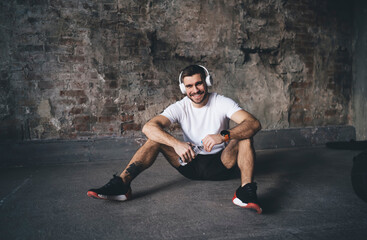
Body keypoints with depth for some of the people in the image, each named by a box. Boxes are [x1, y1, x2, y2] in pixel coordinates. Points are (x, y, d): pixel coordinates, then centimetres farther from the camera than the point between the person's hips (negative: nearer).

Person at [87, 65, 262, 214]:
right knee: (156, 137, -17)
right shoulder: (180, 108, -7)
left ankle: (246, 192, -39)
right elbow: (148, 127, -22)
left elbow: (254, 123, -25)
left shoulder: (222, 103, -10)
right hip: (191, 164, 2)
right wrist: (176, 143, -40)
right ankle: (121, 185, -26)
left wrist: (223, 136, -43)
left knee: (244, 136, -26)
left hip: (221, 164, -1)